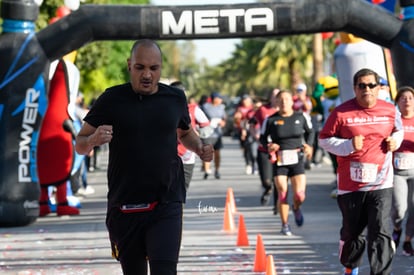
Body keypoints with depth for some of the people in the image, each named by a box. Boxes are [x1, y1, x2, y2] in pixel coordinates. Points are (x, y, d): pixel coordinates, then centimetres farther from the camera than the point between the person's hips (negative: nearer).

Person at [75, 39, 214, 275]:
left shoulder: (176, 98, 5)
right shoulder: (112, 99, -2)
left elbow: (185, 132, 25)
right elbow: (80, 145, 2)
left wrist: (200, 148, 3)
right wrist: (94, 140, -22)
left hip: (166, 204, 0)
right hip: (124, 207, 0)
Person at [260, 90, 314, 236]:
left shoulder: (301, 117, 4)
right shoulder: (271, 120, 0)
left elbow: (310, 132, 21)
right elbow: (263, 137, 10)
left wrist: (309, 145, 4)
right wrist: (268, 145, -11)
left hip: (297, 160, 1)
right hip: (279, 162, -1)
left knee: (299, 195, -7)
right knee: (282, 194, -3)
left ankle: (296, 208, 30)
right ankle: (285, 225, 14)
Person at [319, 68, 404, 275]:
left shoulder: (390, 111, 3)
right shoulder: (342, 112, -5)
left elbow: (398, 129, 23)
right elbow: (324, 139, 1)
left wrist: (395, 140, 0)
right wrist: (348, 145, -15)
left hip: (381, 183, 0)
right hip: (350, 184, 0)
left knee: (381, 233, -11)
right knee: (351, 232, 14)